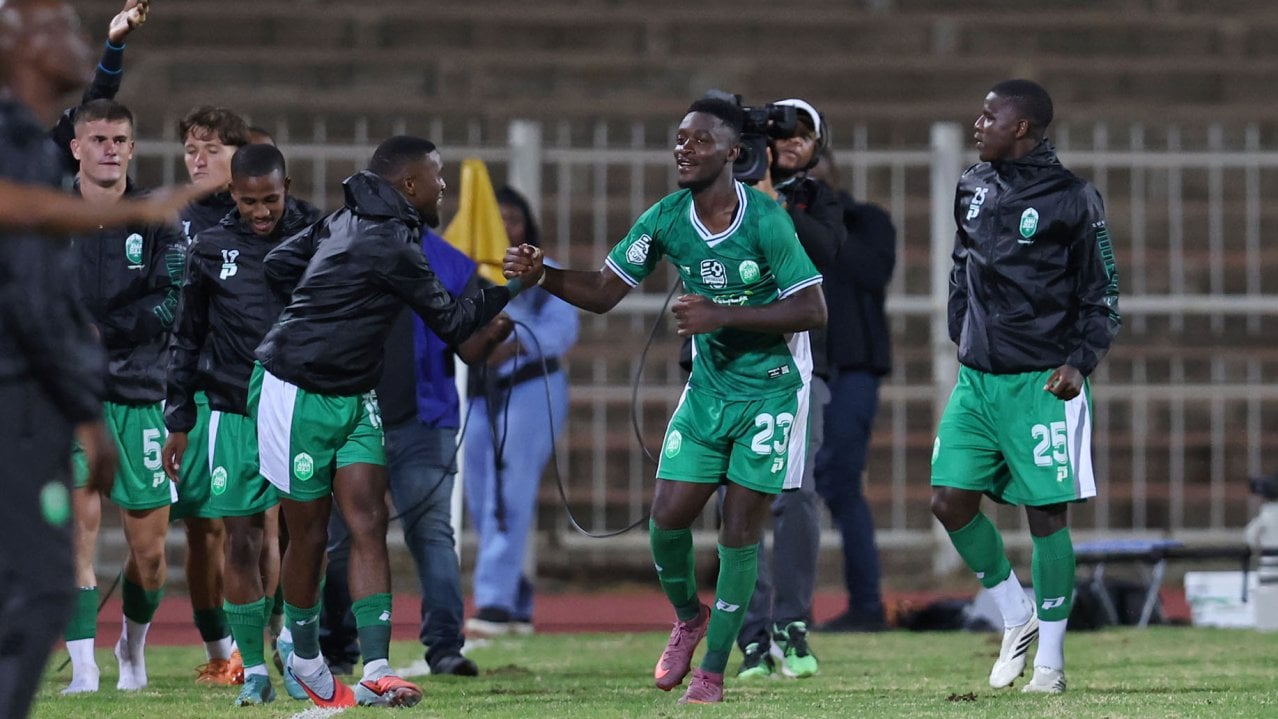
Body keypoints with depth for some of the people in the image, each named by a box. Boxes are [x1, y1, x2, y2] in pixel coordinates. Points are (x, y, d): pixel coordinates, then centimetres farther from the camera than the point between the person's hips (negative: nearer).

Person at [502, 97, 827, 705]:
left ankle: (713, 670, 6)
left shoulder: (765, 220, -20)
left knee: (740, 526, -4)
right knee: (668, 516, -3)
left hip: (771, 391, -4)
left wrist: (723, 315, -29)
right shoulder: (665, 220, -5)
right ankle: (688, 617, 27)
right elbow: (604, 291, 0)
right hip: (708, 387, 5)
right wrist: (541, 275, -19)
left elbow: (813, 310, -21)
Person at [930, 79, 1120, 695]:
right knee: (950, 501, -2)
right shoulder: (973, 188, 9)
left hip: (1040, 383, -6)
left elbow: (1101, 298, -3)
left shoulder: (1073, 200, -8)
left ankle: (1050, 660, 7)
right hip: (976, 378, 6)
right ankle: (1017, 618, 18)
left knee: (1047, 516, -3)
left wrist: (1080, 363, -14)